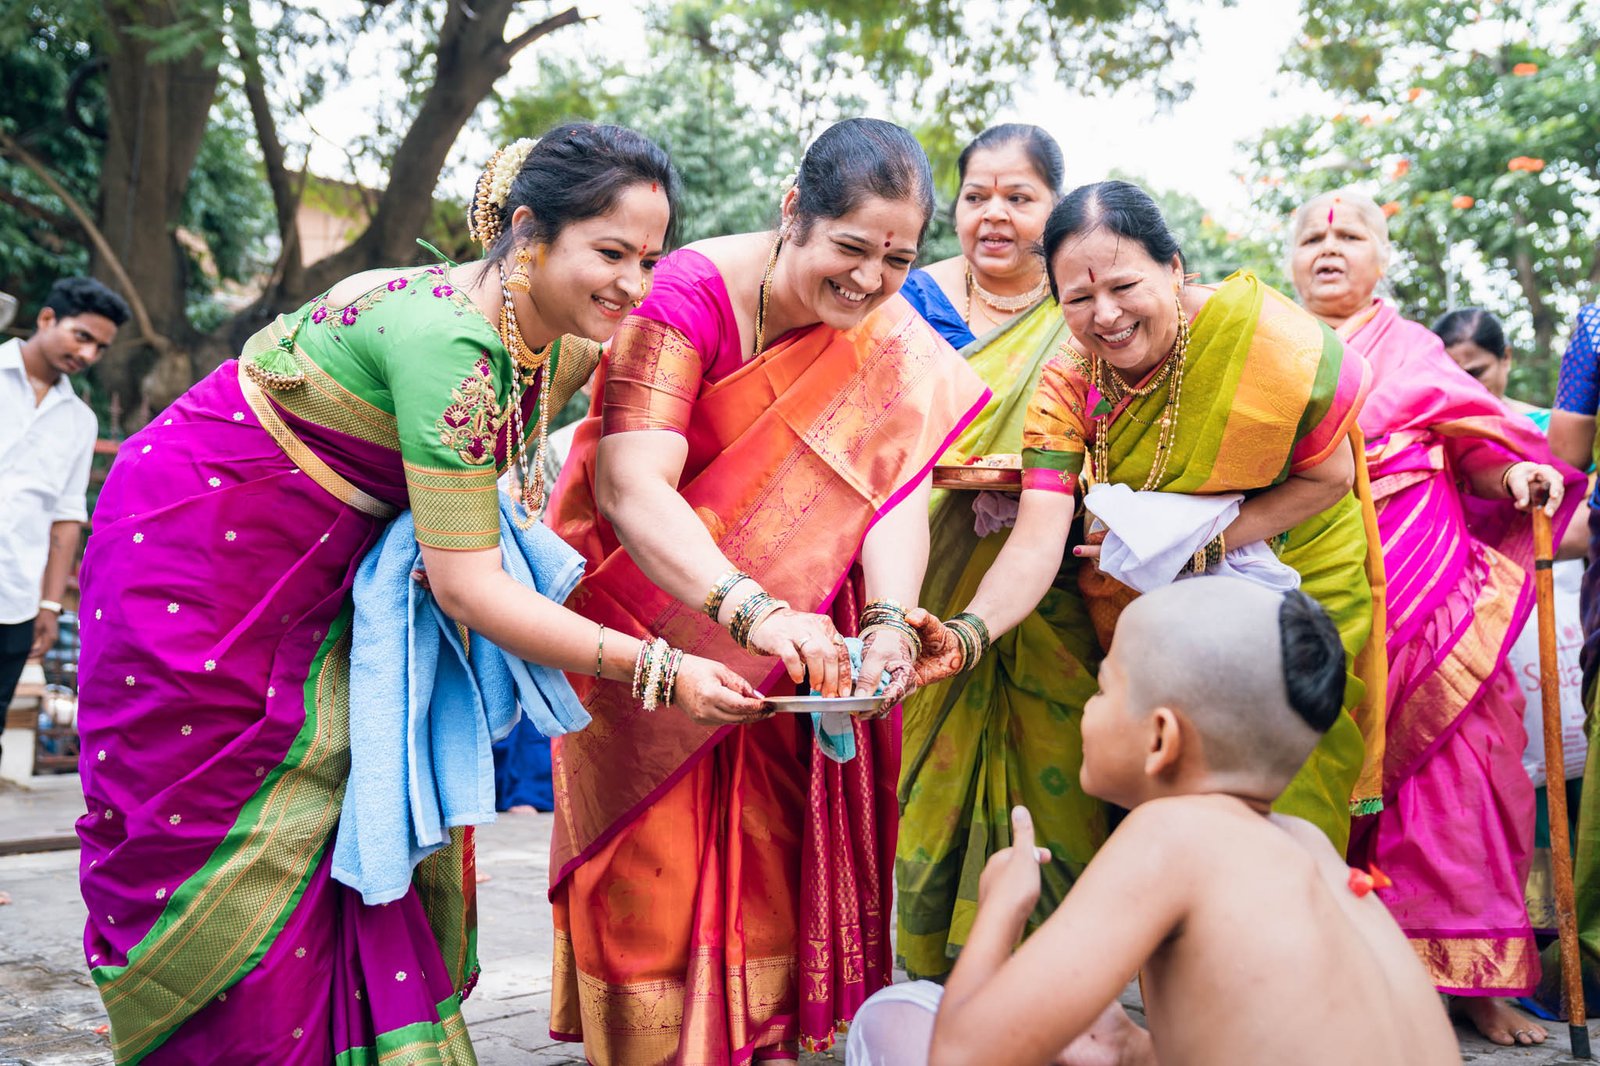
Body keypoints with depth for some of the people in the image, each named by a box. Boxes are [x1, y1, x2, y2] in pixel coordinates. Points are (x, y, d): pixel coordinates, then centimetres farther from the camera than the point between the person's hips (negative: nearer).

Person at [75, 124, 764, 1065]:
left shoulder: (561, 348, -6)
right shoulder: (444, 337, -32)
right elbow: (466, 586, -31)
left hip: (324, 580, 8)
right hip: (195, 556, -8)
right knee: (232, 848, 1)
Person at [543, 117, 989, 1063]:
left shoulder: (896, 337, -9)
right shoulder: (693, 291, -25)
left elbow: (897, 485, -19)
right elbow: (630, 486, -35)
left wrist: (888, 621, -39)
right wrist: (756, 611, -49)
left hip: (788, 623, 4)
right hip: (645, 592, -3)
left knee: (772, 834, 7)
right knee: (654, 839, 2)